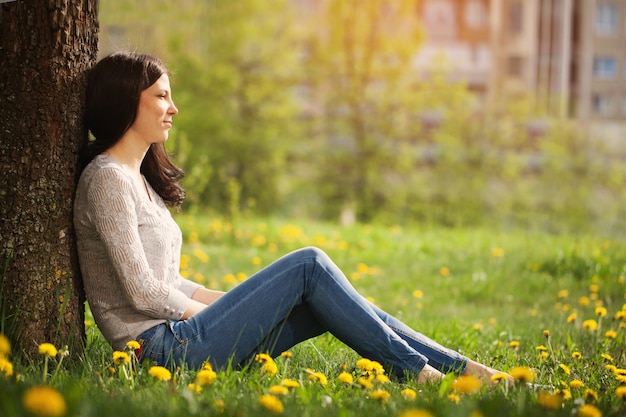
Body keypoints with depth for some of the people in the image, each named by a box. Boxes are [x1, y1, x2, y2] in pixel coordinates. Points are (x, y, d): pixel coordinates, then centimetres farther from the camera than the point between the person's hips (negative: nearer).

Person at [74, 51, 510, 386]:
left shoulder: (138, 178, 18)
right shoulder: (107, 179, -12)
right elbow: (141, 291, -18)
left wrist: (232, 302, 6)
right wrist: (208, 314, -5)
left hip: (176, 335, 9)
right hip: (163, 346, -9)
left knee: (328, 304, 0)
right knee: (309, 264, -13)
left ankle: (458, 366, 0)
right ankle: (414, 371, -7)